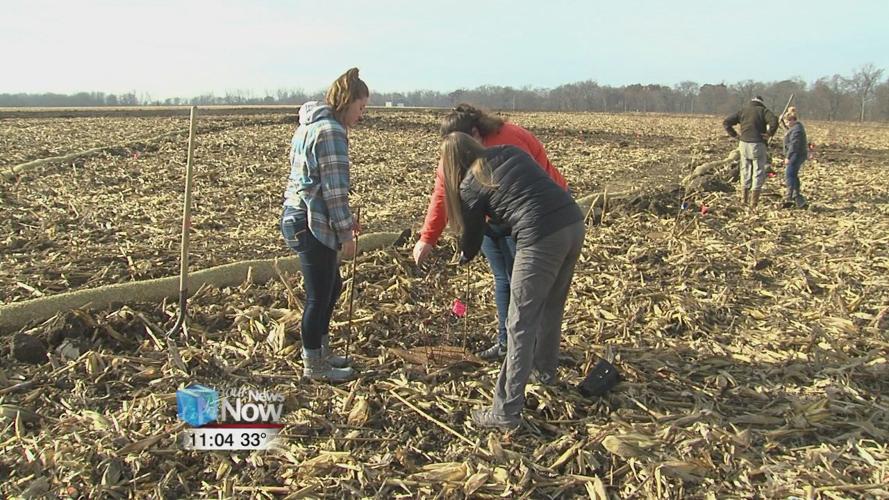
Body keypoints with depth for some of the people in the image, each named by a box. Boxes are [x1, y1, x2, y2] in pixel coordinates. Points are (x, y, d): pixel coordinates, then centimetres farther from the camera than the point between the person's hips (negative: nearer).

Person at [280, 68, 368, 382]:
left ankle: (320, 352, 35)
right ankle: (314, 365, 19)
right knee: (319, 295, 4)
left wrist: (344, 220, 19)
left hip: (298, 218, 10)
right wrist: (346, 233, -13)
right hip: (313, 225, -10)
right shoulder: (331, 131, -15)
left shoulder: (310, 124, 16)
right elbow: (335, 188, -19)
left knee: (331, 286, 21)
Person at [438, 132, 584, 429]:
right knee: (552, 307, 26)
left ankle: (506, 411, 4)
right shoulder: (511, 152, 18)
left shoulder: (470, 184, 4)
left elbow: (473, 235, 15)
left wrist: (464, 257, 38)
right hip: (574, 224, 7)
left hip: (542, 239, -7)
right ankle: (546, 369, 47)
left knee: (521, 324, 0)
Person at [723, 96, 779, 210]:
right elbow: (774, 121, -20)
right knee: (758, 173, 3)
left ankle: (744, 199, 20)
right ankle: (754, 203, -1)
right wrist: (770, 134, -8)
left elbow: (726, 122, 6)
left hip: (744, 144, 4)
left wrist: (735, 135, 7)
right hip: (758, 145, -4)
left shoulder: (743, 111, 11)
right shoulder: (763, 110, -1)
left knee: (745, 171, 16)